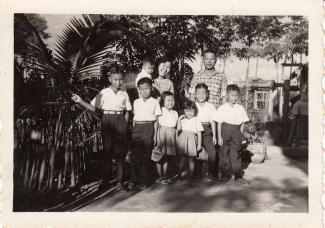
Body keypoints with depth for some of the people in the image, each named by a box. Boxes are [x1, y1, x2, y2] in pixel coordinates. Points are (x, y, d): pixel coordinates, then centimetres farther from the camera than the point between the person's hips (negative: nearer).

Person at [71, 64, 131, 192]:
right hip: (107, 120, -1)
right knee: (107, 150, 6)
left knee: (120, 151, 0)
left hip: (120, 122, 1)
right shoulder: (104, 93, 1)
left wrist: (125, 125, -1)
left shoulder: (124, 94, 6)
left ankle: (120, 182, 6)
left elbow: (127, 112, 10)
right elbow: (93, 108, -2)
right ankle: (106, 179, 20)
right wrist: (80, 101, -14)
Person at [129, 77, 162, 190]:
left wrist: (155, 135, 0)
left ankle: (145, 180, 11)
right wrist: (133, 131, 11)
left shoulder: (154, 102, 3)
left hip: (148, 127, -3)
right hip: (137, 127, 3)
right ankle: (134, 179, 13)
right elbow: (134, 118, 16)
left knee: (146, 155, 0)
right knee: (134, 154, 2)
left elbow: (156, 120, 3)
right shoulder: (136, 102, 13)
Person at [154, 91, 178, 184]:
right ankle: (160, 177, 9)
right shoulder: (160, 111, -4)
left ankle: (164, 176, 18)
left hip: (171, 135, 5)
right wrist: (157, 138, -12)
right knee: (160, 157, -1)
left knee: (167, 158, 9)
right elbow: (157, 125, -7)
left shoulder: (175, 113, 14)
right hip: (162, 134, -5)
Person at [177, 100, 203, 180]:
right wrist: (179, 120, -1)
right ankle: (179, 175, 13)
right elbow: (178, 129, 5)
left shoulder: (196, 120, -1)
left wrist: (199, 144, -5)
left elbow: (199, 132, -2)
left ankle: (191, 175, 16)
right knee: (182, 158, 6)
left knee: (191, 159, 5)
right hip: (183, 140, 3)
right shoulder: (183, 120, 11)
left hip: (192, 140, -3)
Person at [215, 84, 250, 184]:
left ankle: (238, 176, 12)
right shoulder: (222, 108, -2)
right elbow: (219, 123, -1)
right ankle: (225, 175, 18)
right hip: (225, 131, -1)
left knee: (235, 154, 5)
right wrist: (219, 137, -4)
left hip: (236, 131, 1)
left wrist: (240, 135, 3)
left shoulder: (240, 108, 6)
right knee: (224, 154, 6)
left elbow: (242, 123, 9)